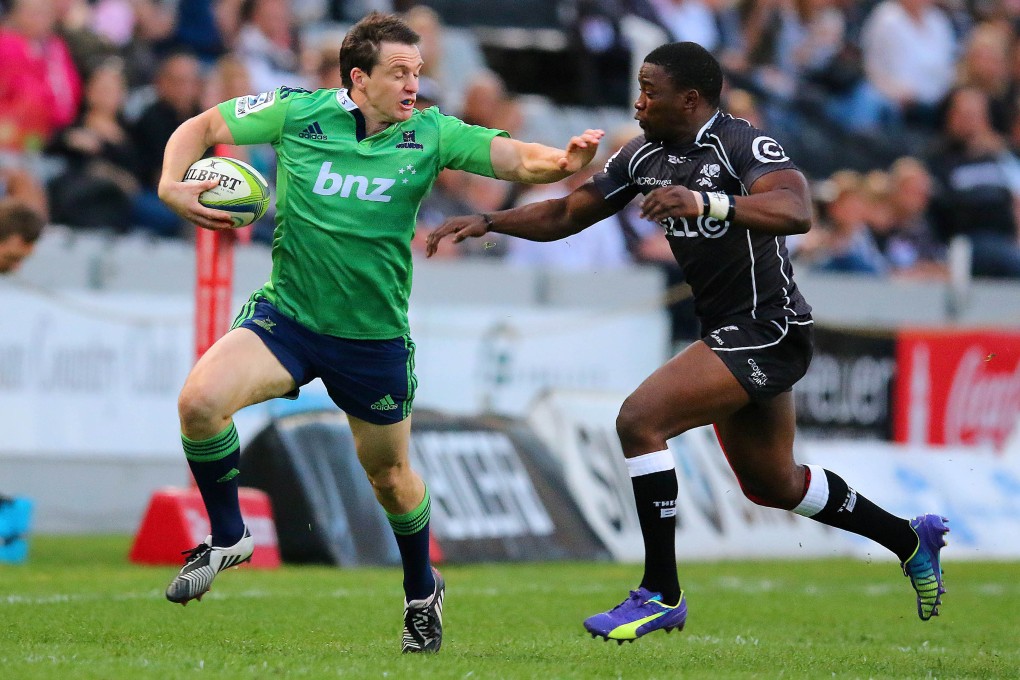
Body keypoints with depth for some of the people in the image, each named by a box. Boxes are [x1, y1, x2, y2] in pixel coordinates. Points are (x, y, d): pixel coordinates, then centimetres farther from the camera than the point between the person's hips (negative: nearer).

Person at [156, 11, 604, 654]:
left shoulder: (429, 134, -6)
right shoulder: (299, 113, -8)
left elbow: (512, 156, -15)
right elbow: (202, 128, 2)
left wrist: (562, 162, -36)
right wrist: (173, 186, -16)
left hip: (375, 334, 1)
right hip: (286, 313, -1)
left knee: (391, 476, 15)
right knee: (201, 399, -26)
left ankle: (423, 592, 43)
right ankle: (228, 536, -1)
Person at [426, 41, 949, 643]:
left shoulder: (745, 145, -19)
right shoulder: (645, 155, 6)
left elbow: (796, 211, -38)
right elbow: (565, 215, 14)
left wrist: (705, 201, -50)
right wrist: (487, 223, 2)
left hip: (768, 332, -10)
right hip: (729, 332, 10)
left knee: (640, 419, -21)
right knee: (772, 484, 21)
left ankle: (662, 594, -13)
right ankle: (911, 539, 40)